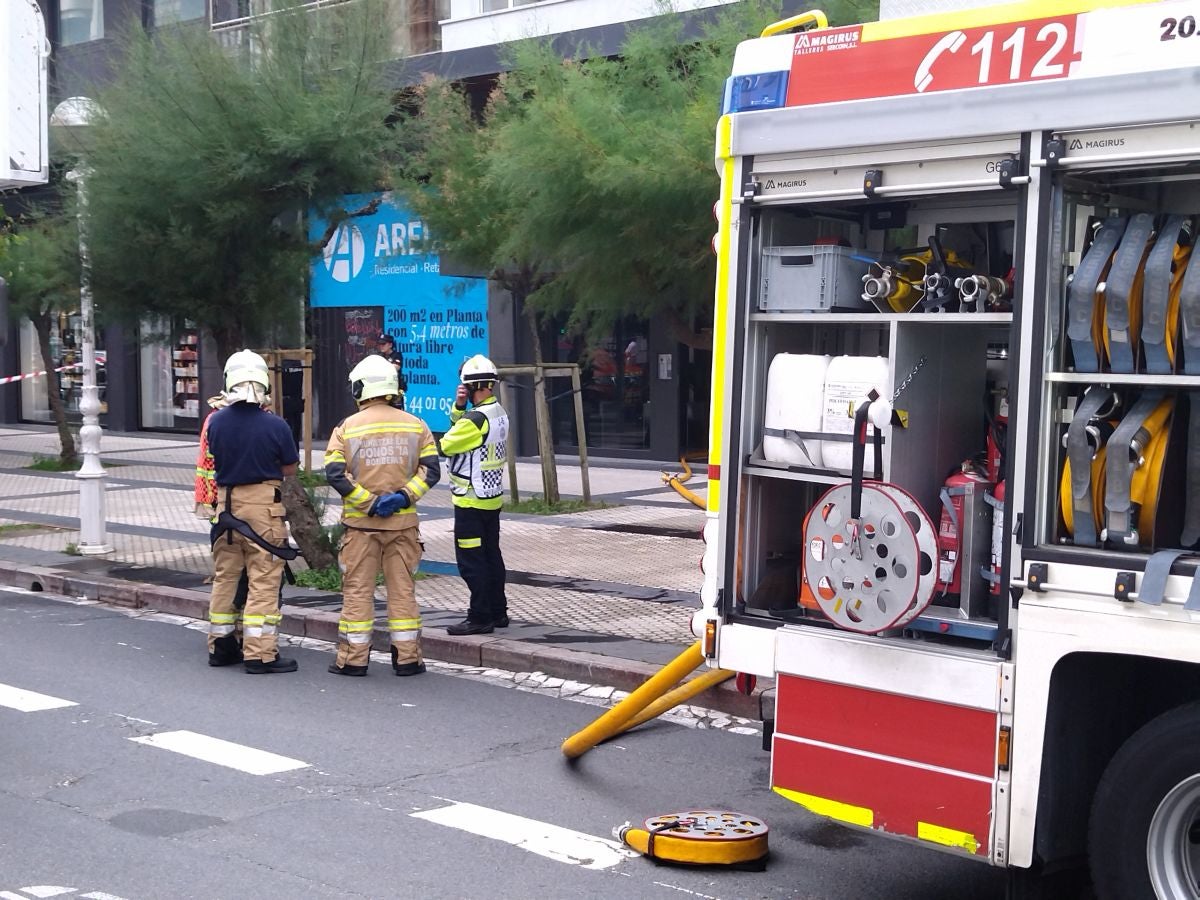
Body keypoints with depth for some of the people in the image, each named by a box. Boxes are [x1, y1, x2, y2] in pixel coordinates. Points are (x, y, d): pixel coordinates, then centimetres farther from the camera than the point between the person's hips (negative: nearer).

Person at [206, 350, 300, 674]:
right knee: (264, 581, 1)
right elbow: (290, 468, -3)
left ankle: (221, 646, 26)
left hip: (226, 503, 4)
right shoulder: (275, 425, -15)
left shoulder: (216, 422, -5)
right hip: (263, 504, -4)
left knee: (224, 577, 16)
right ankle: (260, 654, 0)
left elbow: (216, 459, 8)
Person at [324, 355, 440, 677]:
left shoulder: (347, 428, -4)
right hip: (403, 522, 2)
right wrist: (403, 497, -8)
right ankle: (407, 658, 11)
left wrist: (368, 503, -11)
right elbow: (431, 470, -2)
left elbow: (335, 474, -12)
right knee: (402, 589, 8)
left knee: (357, 590, 6)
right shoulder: (414, 425, 4)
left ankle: (353, 658, 10)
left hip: (360, 522, -2)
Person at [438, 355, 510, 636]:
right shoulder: (500, 413, 7)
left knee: (471, 561, -3)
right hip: (493, 497, 9)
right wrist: (458, 407, -3)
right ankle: (498, 612, 23)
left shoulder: (476, 418, -22)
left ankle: (480, 617, 1)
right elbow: (459, 426, 14)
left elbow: (446, 445, -10)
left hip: (471, 501, -9)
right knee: (492, 556, 16)